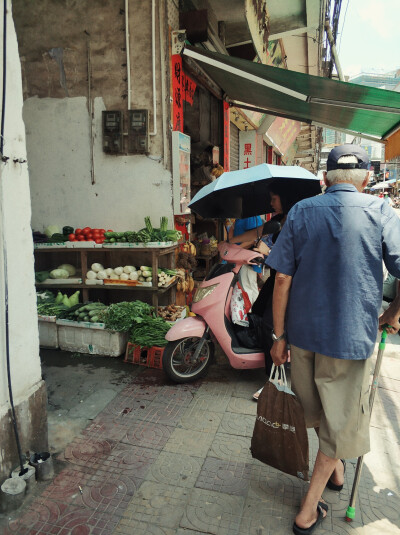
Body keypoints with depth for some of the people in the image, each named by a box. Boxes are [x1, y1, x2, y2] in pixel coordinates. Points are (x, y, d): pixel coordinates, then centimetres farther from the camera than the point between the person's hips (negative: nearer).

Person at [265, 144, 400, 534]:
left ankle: (335, 468, 51)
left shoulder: (301, 212, -3)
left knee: (316, 409, 26)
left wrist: (279, 336, 1)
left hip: (302, 331, 3)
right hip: (351, 337, -2)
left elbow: (282, 278, -7)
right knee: (339, 422, 15)